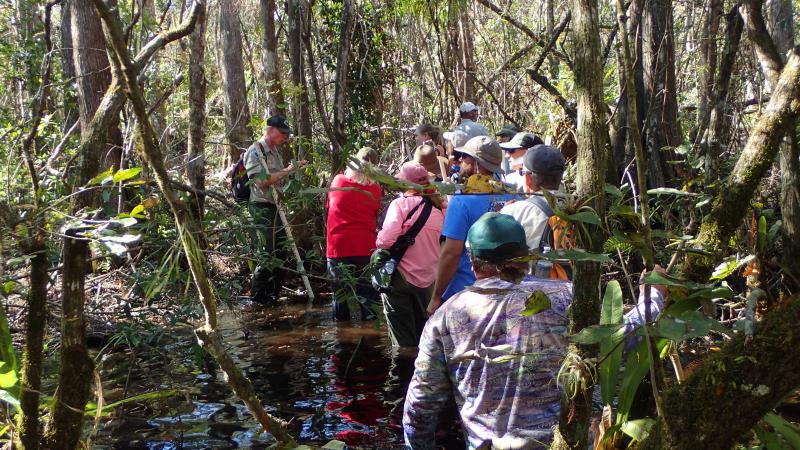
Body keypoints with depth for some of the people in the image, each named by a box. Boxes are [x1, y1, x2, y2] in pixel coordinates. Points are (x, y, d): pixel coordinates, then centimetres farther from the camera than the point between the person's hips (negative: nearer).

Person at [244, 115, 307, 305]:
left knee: (281, 252, 12)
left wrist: (294, 168, 9)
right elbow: (261, 181, -22)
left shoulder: (275, 152, 16)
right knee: (266, 255, -8)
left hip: (276, 206, 9)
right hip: (262, 207, -9)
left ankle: (273, 293, 23)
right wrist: (286, 171, -20)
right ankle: (257, 295, 4)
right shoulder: (255, 152, -11)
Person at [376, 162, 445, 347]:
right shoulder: (439, 209, 4)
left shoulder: (400, 204, -11)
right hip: (429, 280, 5)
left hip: (400, 276, -5)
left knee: (403, 340, 4)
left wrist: (379, 240, -1)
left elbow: (387, 240, -22)